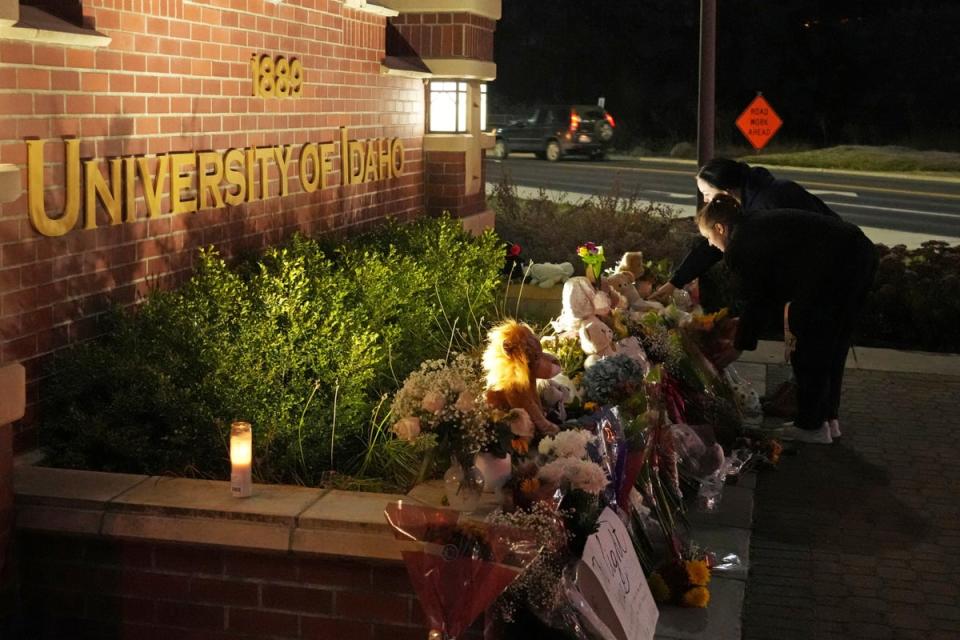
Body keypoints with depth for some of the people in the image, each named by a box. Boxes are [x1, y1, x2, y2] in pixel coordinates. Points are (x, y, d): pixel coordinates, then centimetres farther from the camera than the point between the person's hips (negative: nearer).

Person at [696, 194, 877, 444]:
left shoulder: (740, 246, -4)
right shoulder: (758, 225, 24)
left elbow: (754, 303, 0)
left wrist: (738, 348, 11)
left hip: (834, 266, -10)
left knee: (808, 346, 4)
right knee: (832, 345, 19)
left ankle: (811, 426, 11)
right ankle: (829, 418, 29)